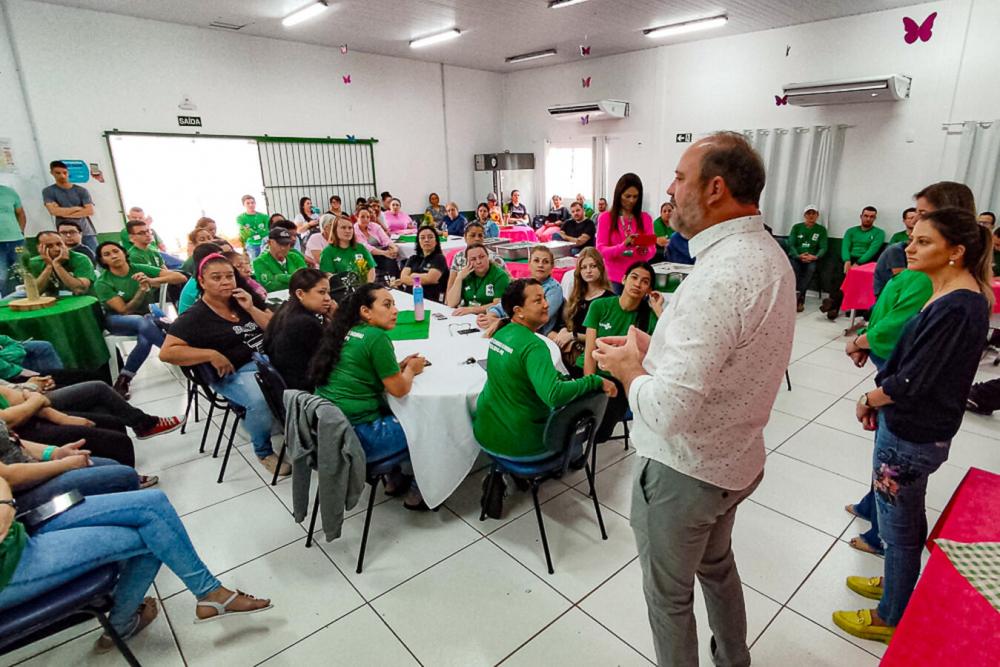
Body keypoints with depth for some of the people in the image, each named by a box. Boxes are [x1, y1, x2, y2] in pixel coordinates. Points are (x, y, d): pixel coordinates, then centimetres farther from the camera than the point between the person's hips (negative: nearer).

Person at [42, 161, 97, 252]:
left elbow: (90, 210, -2)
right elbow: (54, 211, -7)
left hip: (86, 231, 2)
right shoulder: (48, 191, 5)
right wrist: (78, 208, -2)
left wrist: (64, 212, -5)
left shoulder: (81, 190, 7)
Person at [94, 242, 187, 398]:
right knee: (143, 323, -38)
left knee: (145, 339, -36)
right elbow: (124, 310, -18)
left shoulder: (141, 269, -6)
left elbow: (181, 278, -16)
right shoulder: (102, 283, -8)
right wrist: (143, 289, -31)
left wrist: (152, 281, -30)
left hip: (146, 316, 1)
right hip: (117, 320, -1)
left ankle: (123, 380, -18)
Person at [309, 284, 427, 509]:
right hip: (356, 437, -8)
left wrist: (398, 366, 11)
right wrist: (411, 369, 7)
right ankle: (416, 494, 25)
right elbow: (399, 389, -13)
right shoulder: (376, 337, -16)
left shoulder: (345, 333, 8)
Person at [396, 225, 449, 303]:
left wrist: (413, 275, 6)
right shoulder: (413, 258, 20)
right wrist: (424, 280, -4)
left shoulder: (439, 258, 5)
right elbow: (403, 277, 6)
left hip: (429, 300, -5)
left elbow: (430, 279, -9)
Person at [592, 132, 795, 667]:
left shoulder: (719, 277, -31)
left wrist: (627, 366, -17)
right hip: (735, 457, 10)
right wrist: (655, 346, 1)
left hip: (685, 470, -10)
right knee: (717, 566, 32)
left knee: (669, 594, 16)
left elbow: (667, 410, -36)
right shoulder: (767, 253, 1)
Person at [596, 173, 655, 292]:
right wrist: (623, 245, -22)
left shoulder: (645, 218, 5)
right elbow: (601, 250, -6)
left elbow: (652, 250, 4)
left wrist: (645, 251, -19)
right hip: (614, 279, -2)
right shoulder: (605, 217, -1)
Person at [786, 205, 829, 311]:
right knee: (793, 267, -35)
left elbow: (823, 248, 5)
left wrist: (815, 256, -17)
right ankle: (800, 298, -33)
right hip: (795, 256, 0)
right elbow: (791, 244, 2)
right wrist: (799, 256, -17)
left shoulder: (821, 229, 14)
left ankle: (798, 296, -33)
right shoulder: (796, 227, 13)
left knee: (811, 269, -35)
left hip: (811, 259, 0)